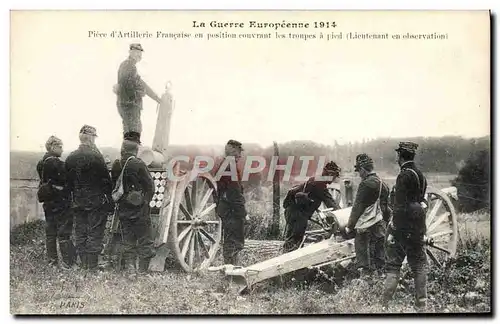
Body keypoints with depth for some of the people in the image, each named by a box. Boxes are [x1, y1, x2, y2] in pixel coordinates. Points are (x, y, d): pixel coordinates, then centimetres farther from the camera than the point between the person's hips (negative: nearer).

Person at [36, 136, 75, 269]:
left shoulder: (41, 163, 8)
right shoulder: (56, 163, -18)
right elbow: (67, 180, -18)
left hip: (48, 203, 8)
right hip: (61, 203, -8)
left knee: (50, 233, 14)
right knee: (64, 233, -3)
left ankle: (52, 260, 22)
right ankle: (68, 263, -1)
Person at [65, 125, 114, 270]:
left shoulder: (70, 157, 4)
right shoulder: (96, 156, -14)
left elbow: (69, 182, 9)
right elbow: (106, 180, -12)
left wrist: (76, 196, 17)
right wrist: (109, 201, -5)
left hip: (78, 203, 6)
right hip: (96, 202, -6)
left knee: (80, 235, 11)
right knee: (95, 235, 0)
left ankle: (84, 266, 18)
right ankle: (92, 267, 2)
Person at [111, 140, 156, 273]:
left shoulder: (116, 165, 1)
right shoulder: (138, 165, -13)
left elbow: (113, 186, 8)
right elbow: (150, 186, -11)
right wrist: (145, 201, 2)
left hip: (123, 211, 5)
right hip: (139, 211, -5)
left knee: (127, 242, 13)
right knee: (145, 242, 5)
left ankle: (130, 268, 10)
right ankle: (143, 270, 4)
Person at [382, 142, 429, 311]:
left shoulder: (405, 175, -15)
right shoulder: (420, 174, 11)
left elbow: (400, 205, -20)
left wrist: (393, 230, -18)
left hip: (404, 227, -8)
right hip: (418, 227, 8)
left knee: (393, 265, -3)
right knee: (419, 265, 13)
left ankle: (385, 303, -2)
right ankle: (421, 304, 18)